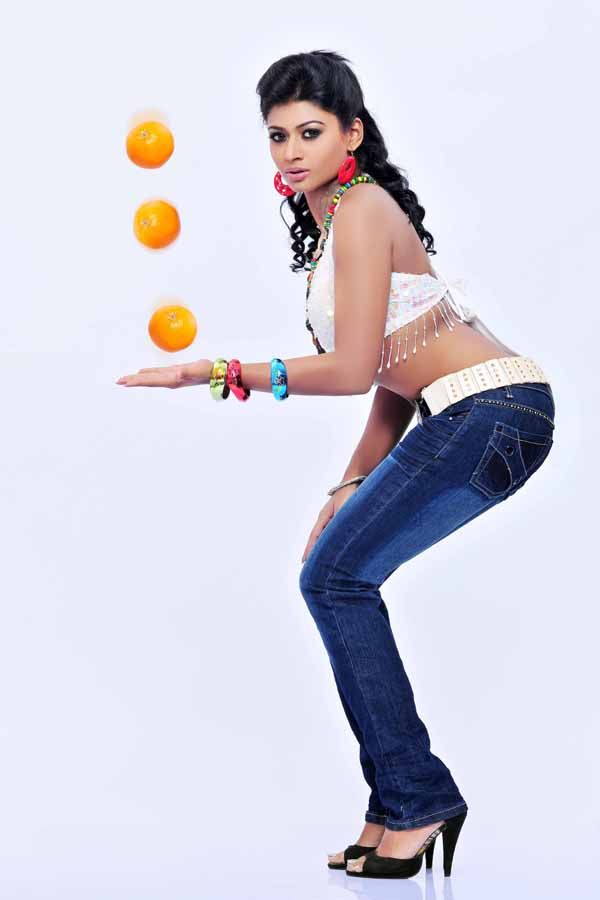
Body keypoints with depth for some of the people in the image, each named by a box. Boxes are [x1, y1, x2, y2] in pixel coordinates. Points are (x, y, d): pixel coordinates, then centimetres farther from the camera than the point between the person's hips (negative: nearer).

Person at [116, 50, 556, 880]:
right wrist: (353, 489, 17)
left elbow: (352, 369, -15)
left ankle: (417, 801, -4)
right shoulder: (335, 217, 19)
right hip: (479, 415, 10)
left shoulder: (360, 212, -10)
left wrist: (217, 371, -11)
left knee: (336, 576, -8)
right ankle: (401, 804, 16)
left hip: (490, 412, -10)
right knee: (338, 573, 12)